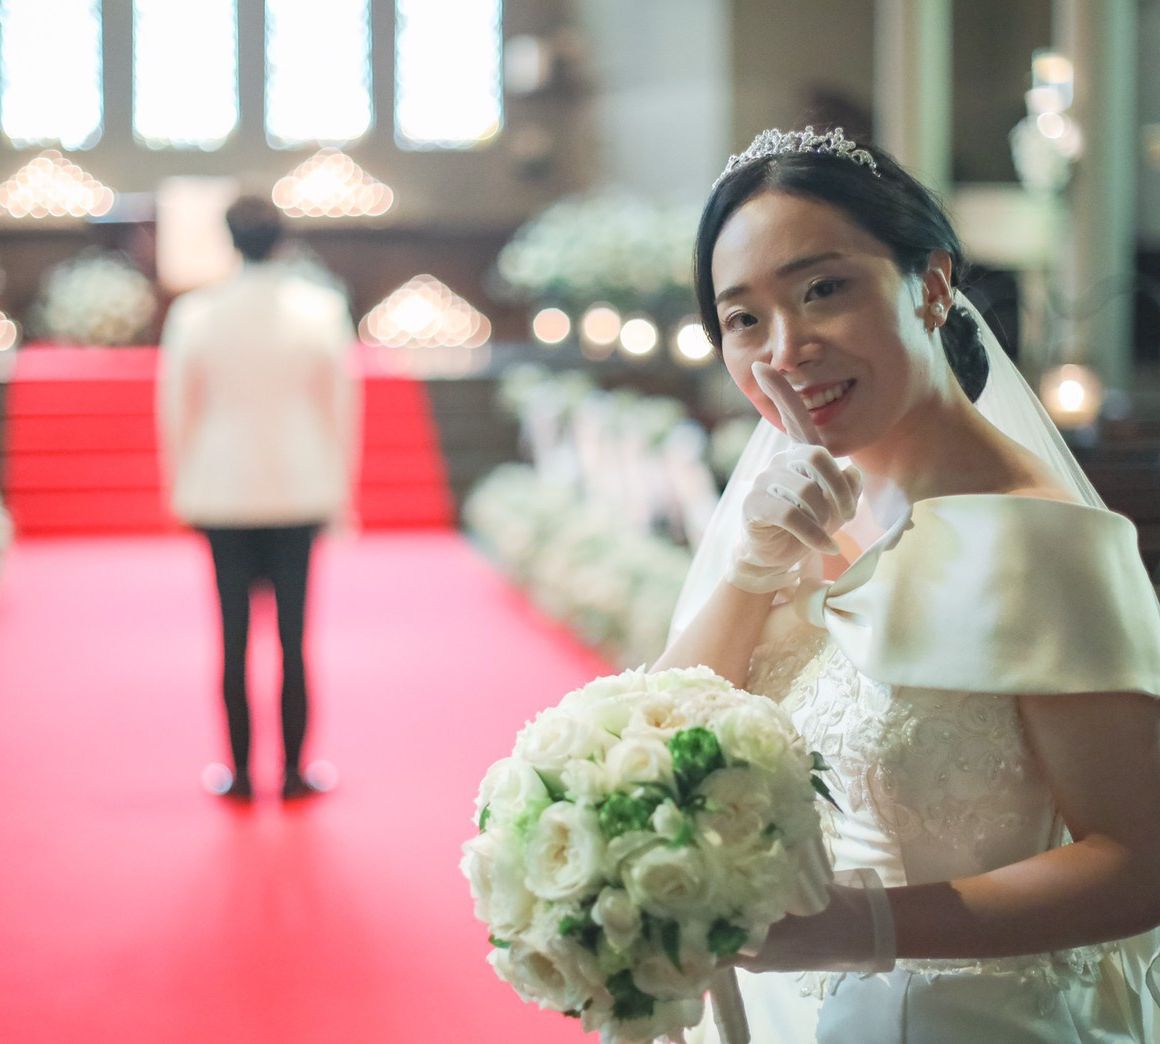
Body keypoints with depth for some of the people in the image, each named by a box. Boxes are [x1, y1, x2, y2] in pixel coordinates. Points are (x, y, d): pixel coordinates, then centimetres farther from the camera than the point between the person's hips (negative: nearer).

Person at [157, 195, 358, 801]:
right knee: (293, 633, 5)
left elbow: (177, 406, 2)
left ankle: (241, 774, 10)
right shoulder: (322, 309, -3)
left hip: (221, 490, 0)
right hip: (300, 489, 0)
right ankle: (294, 774, 9)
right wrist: (340, 489, 11)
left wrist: (182, 486, 13)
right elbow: (341, 403, 2)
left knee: (233, 636, 5)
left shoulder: (193, 313, -4)